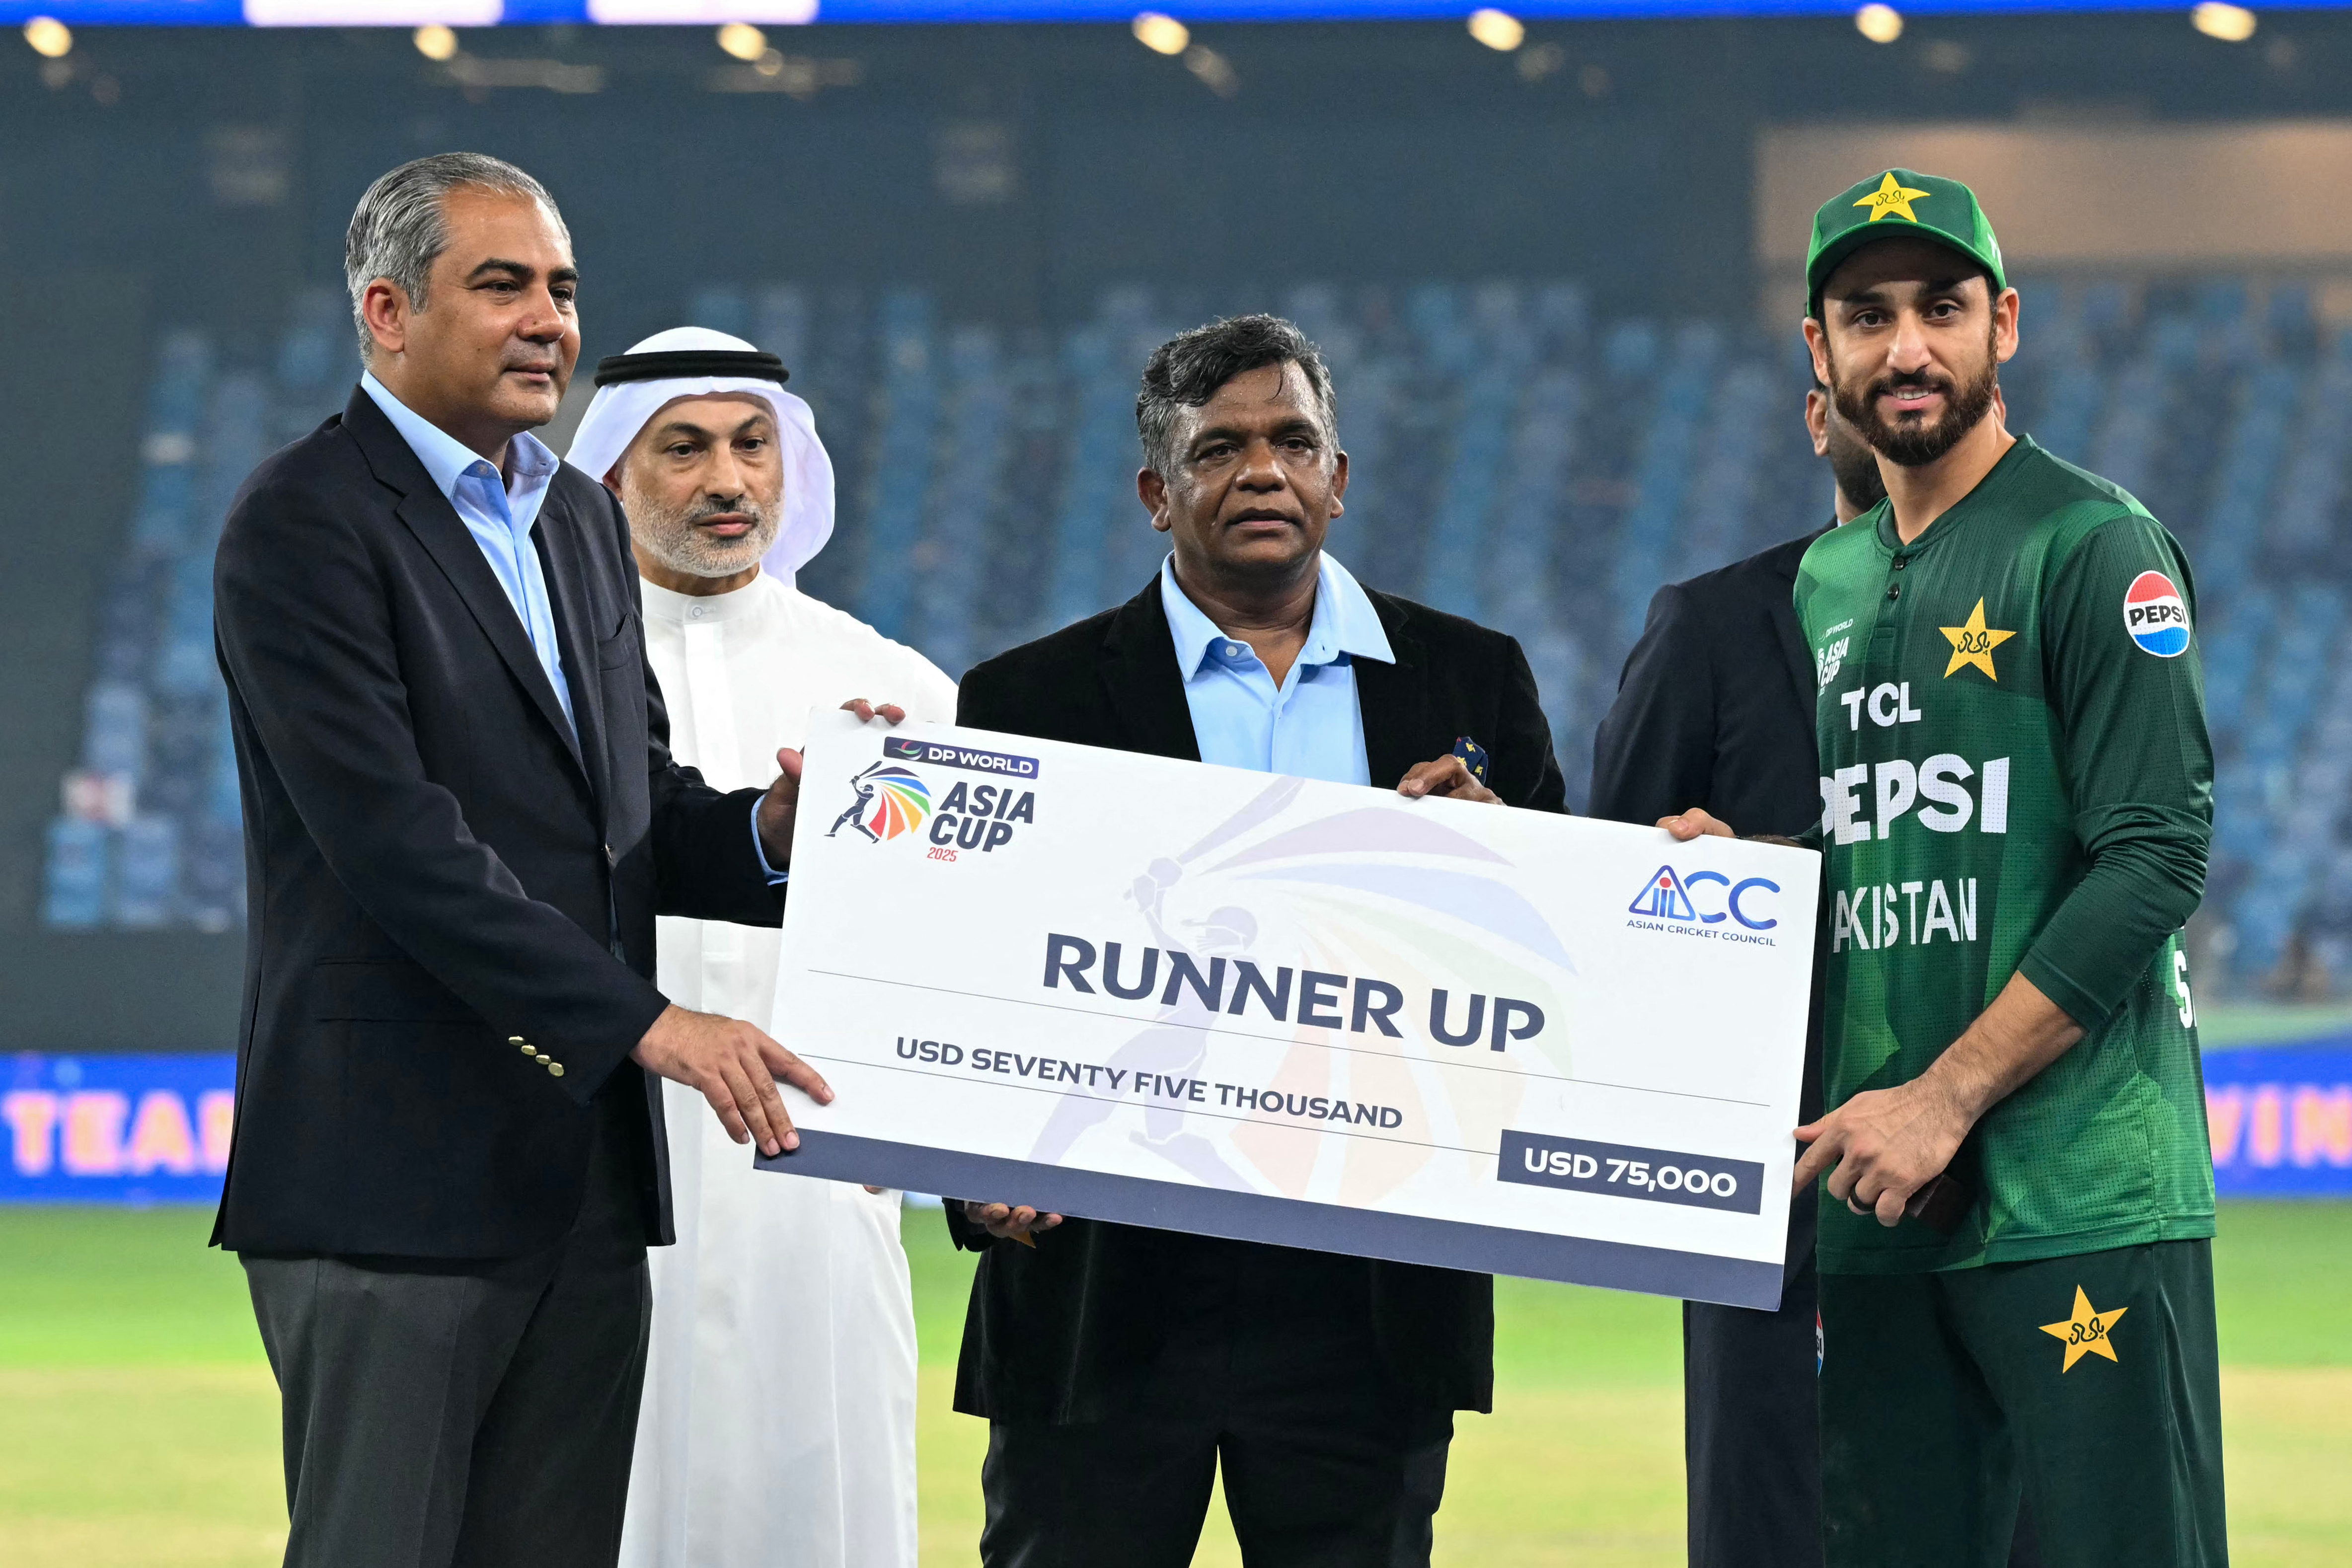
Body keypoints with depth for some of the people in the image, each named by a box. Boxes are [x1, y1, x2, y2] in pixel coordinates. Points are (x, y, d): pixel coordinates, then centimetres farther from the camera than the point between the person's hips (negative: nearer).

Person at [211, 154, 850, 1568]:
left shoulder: (581, 521, 19)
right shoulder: (306, 525, -9)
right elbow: (397, 840, -18)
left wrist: (764, 828, -2)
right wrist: (645, 1023, -22)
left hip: (584, 1173, 8)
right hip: (393, 1173, -8)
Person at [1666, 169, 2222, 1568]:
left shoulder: (2096, 549, -4)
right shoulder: (1830, 581, 19)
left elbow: (2154, 860, -12)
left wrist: (1946, 1096, -16)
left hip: (2081, 1196, -7)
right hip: (1881, 1200, 7)